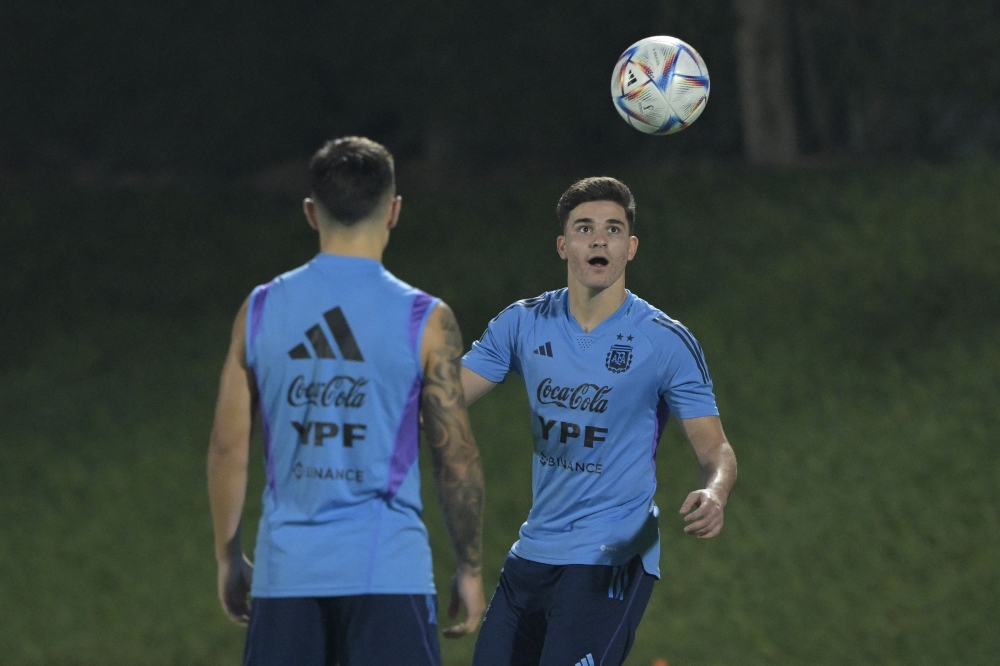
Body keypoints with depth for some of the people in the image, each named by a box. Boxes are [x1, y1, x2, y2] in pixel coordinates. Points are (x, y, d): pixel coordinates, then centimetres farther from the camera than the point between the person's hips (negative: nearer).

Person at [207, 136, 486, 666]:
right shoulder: (424, 321, -4)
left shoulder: (260, 311, 4)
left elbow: (227, 448, 6)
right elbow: (456, 459, -3)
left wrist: (228, 558, 17)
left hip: (287, 569, 3)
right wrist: (470, 567, 9)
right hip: (386, 569, -3)